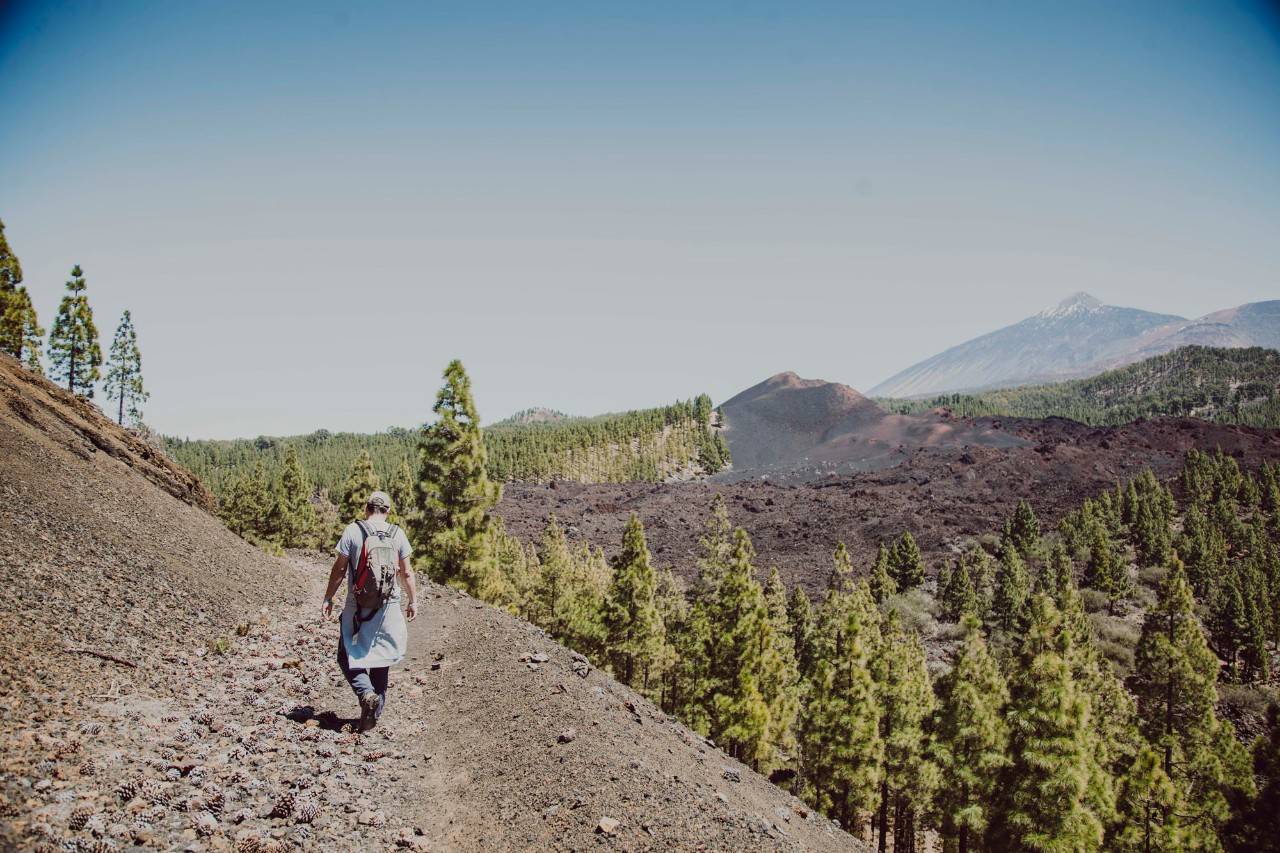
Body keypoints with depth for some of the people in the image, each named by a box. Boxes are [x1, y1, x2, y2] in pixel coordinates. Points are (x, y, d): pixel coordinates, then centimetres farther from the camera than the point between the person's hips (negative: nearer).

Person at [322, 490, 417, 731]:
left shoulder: (353, 531, -5)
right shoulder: (397, 534, 1)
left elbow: (339, 569, -5)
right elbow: (406, 573, 4)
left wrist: (328, 598, 5)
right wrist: (412, 601, 16)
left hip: (357, 606, -2)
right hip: (388, 607, 3)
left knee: (348, 656, 8)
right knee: (381, 658, 13)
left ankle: (366, 694, -16)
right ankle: (375, 711, 17)